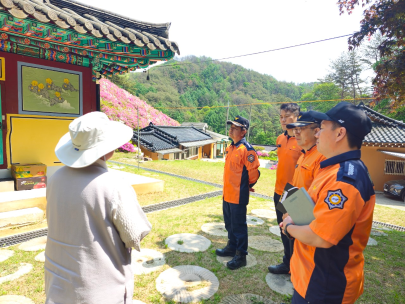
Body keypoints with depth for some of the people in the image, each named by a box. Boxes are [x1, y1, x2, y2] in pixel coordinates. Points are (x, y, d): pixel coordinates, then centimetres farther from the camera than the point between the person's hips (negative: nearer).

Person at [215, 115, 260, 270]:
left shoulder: (247, 150, -17)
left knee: (239, 225, 3)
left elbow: (254, 172, -16)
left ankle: (240, 256, 18)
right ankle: (231, 247, 38)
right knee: (229, 223, 20)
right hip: (227, 193, 9)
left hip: (238, 195, -9)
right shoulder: (230, 148, 10)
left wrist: (248, 186, -2)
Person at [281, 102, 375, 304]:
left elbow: (322, 237, -31)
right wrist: (295, 220, -1)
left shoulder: (346, 178, -29)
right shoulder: (338, 169, 5)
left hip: (325, 284, -9)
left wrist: (289, 228, -13)